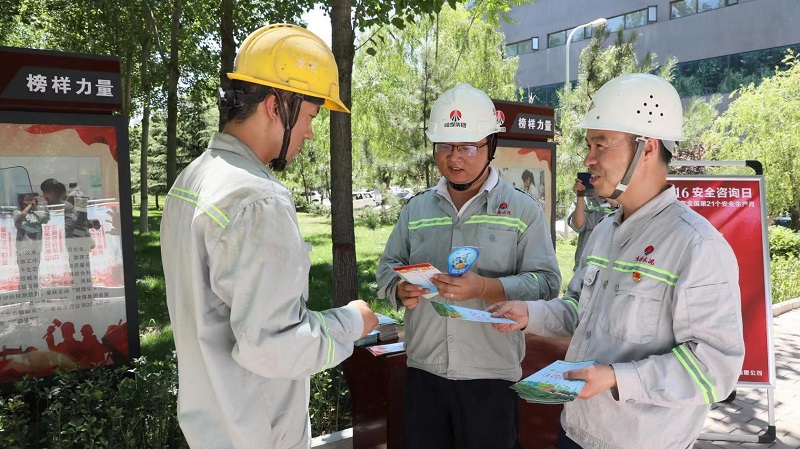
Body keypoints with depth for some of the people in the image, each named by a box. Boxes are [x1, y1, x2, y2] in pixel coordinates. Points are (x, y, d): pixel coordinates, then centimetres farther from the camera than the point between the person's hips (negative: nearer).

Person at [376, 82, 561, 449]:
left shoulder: (524, 210, -2)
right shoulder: (416, 209, 9)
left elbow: (546, 283, -9)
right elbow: (388, 266, 11)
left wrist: (484, 287, -24)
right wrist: (400, 288, -12)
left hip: (491, 376, -3)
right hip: (423, 371, 3)